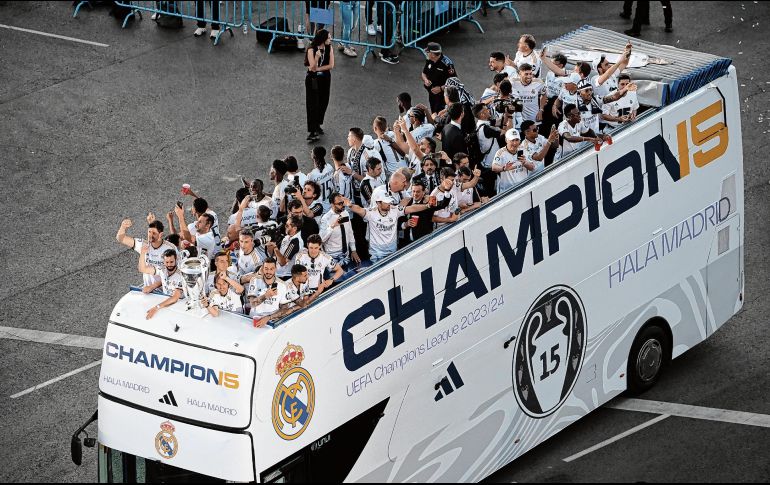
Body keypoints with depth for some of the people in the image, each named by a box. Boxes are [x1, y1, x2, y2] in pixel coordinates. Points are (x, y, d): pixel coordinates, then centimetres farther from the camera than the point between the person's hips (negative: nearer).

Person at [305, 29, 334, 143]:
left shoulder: (329, 48, -6)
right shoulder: (311, 50, -20)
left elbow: (331, 65, -9)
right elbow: (313, 68, -22)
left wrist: (317, 68, -18)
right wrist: (317, 57, -40)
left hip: (325, 79, 5)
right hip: (313, 80, -5)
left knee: (323, 103, 14)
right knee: (313, 105, -4)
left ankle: (317, 125, 35)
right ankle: (312, 132, -3)